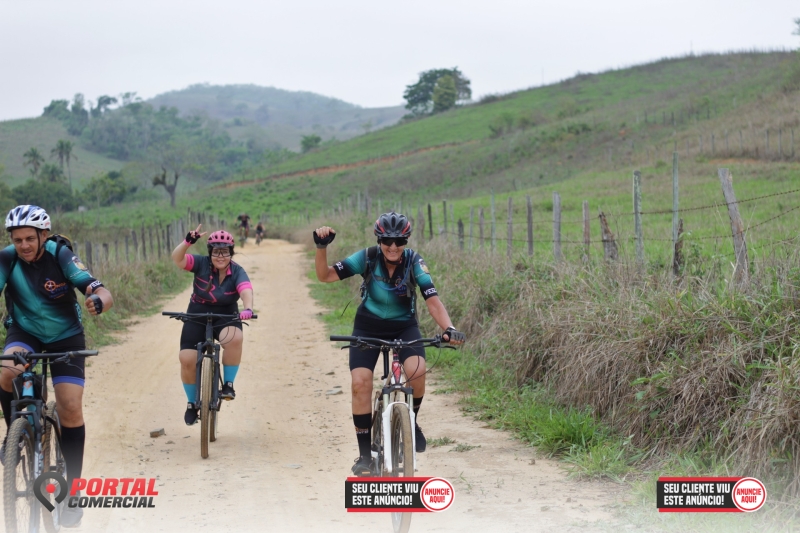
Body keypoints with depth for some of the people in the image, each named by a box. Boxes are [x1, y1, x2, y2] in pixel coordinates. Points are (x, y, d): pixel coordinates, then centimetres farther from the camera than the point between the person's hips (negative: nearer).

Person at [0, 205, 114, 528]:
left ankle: (73, 487, 4)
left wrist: (97, 301, -55)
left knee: (71, 408, -12)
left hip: (66, 335, -1)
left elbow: (103, 293, -31)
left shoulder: (60, 255, -24)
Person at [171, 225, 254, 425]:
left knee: (235, 338, -35)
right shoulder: (202, 264, -12)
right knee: (187, 360, -11)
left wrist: (248, 308, -54)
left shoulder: (237, 272, -14)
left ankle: (228, 384, -14)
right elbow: (177, 258, -28)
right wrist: (188, 241, -46)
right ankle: (192, 404, 13)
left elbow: (246, 290, -32)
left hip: (226, 318, -1)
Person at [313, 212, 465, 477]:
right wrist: (321, 247, -38)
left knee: (417, 370, -29)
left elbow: (432, 300, -26)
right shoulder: (367, 258, -18)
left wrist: (449, 328, -42)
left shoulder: (414, 261, -18)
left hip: (404, 326, 0)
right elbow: (325, 276, -22)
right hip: (368, 327, 0)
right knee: (360, 382, -19)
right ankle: (365, 453, -4)